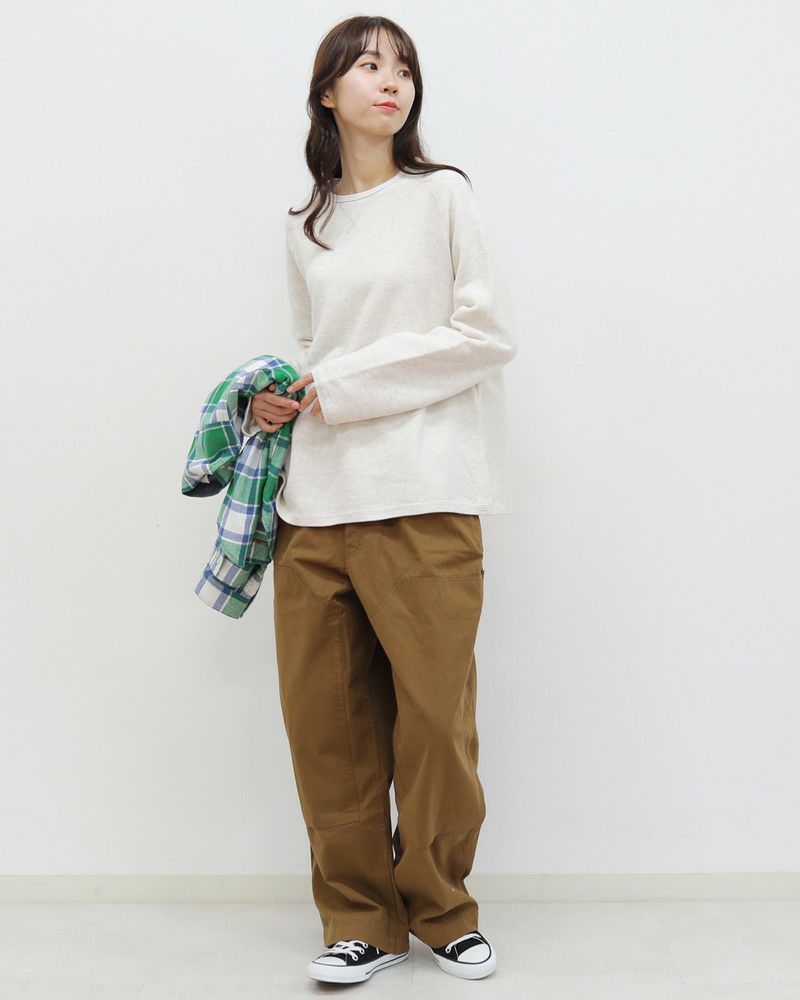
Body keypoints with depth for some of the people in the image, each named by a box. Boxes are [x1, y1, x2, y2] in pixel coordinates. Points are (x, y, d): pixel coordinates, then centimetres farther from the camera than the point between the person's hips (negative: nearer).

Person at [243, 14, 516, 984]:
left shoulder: (443, 195, 4)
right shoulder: (305, 229, 17)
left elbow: (488, 333, -4)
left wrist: (350, 383, -7)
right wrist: (279, 398, 5)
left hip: (420, 499, -4)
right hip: (316, 501, 4)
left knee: (434, 714, 1)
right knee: (325, 719, 3)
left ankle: (440, 910, 21)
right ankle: (358, 917, 19)